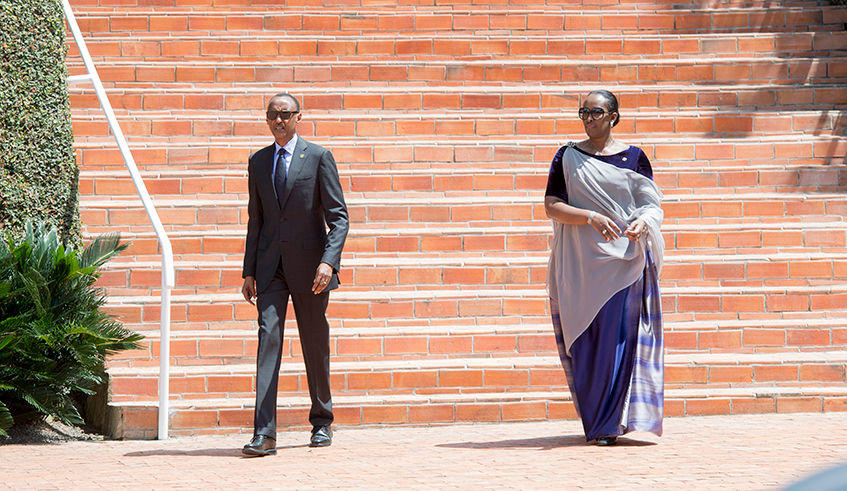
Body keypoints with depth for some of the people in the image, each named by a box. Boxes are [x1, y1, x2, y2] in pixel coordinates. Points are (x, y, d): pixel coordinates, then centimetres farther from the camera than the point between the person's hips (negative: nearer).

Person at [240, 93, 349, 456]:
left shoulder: (319, 158, -2)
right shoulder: (258, 162, 11)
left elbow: (339, 217, -6)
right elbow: (255, 220, 15)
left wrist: (329, 261, -19)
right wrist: (249, 271, 10)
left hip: (309, 265, -2)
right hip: (270, 267, 2)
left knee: (315, 344, 8)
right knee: (267, 339, -10)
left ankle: (322, 422, 26)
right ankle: (264, 434, -15)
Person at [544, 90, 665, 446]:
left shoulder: (633, 158, 7)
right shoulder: (567, 158, 8)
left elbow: (653, 205, 6)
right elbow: (552, 206, -1)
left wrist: (643, 222, -17)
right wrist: (591, 217, -17)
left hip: (623, 259, -1)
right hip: (580, 261, 1)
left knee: (618, 336, -9)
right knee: (586, 340, 1)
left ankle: (610, 425, -5)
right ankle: (594, 419, 15)